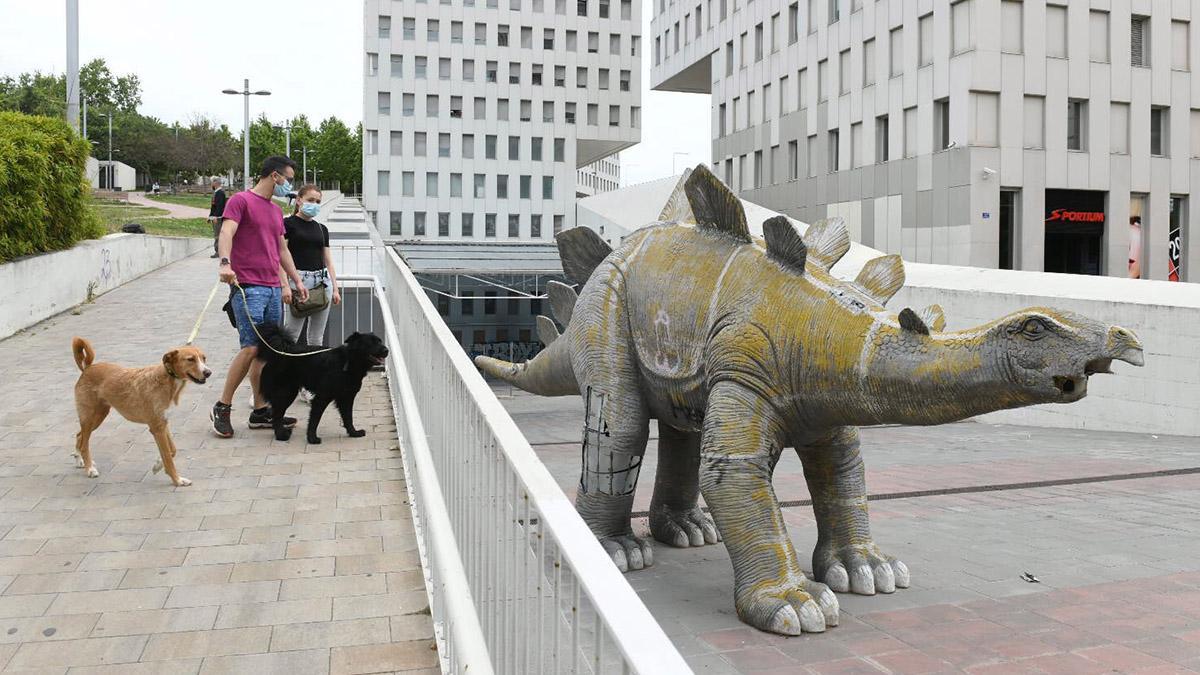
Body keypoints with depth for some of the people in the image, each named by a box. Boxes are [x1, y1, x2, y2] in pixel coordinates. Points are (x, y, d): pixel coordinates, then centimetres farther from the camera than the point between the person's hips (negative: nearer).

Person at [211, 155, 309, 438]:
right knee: (251, 348, -15)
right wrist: (224, 263, -35)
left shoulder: (276, 210, 22)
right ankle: (222, 408, -2)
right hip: (247, 287, -8)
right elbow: (226, 232, -18)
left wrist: (297, 281, 28)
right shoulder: (241, 200, -3)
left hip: (273, 289, 8)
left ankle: (261, 411, 13)